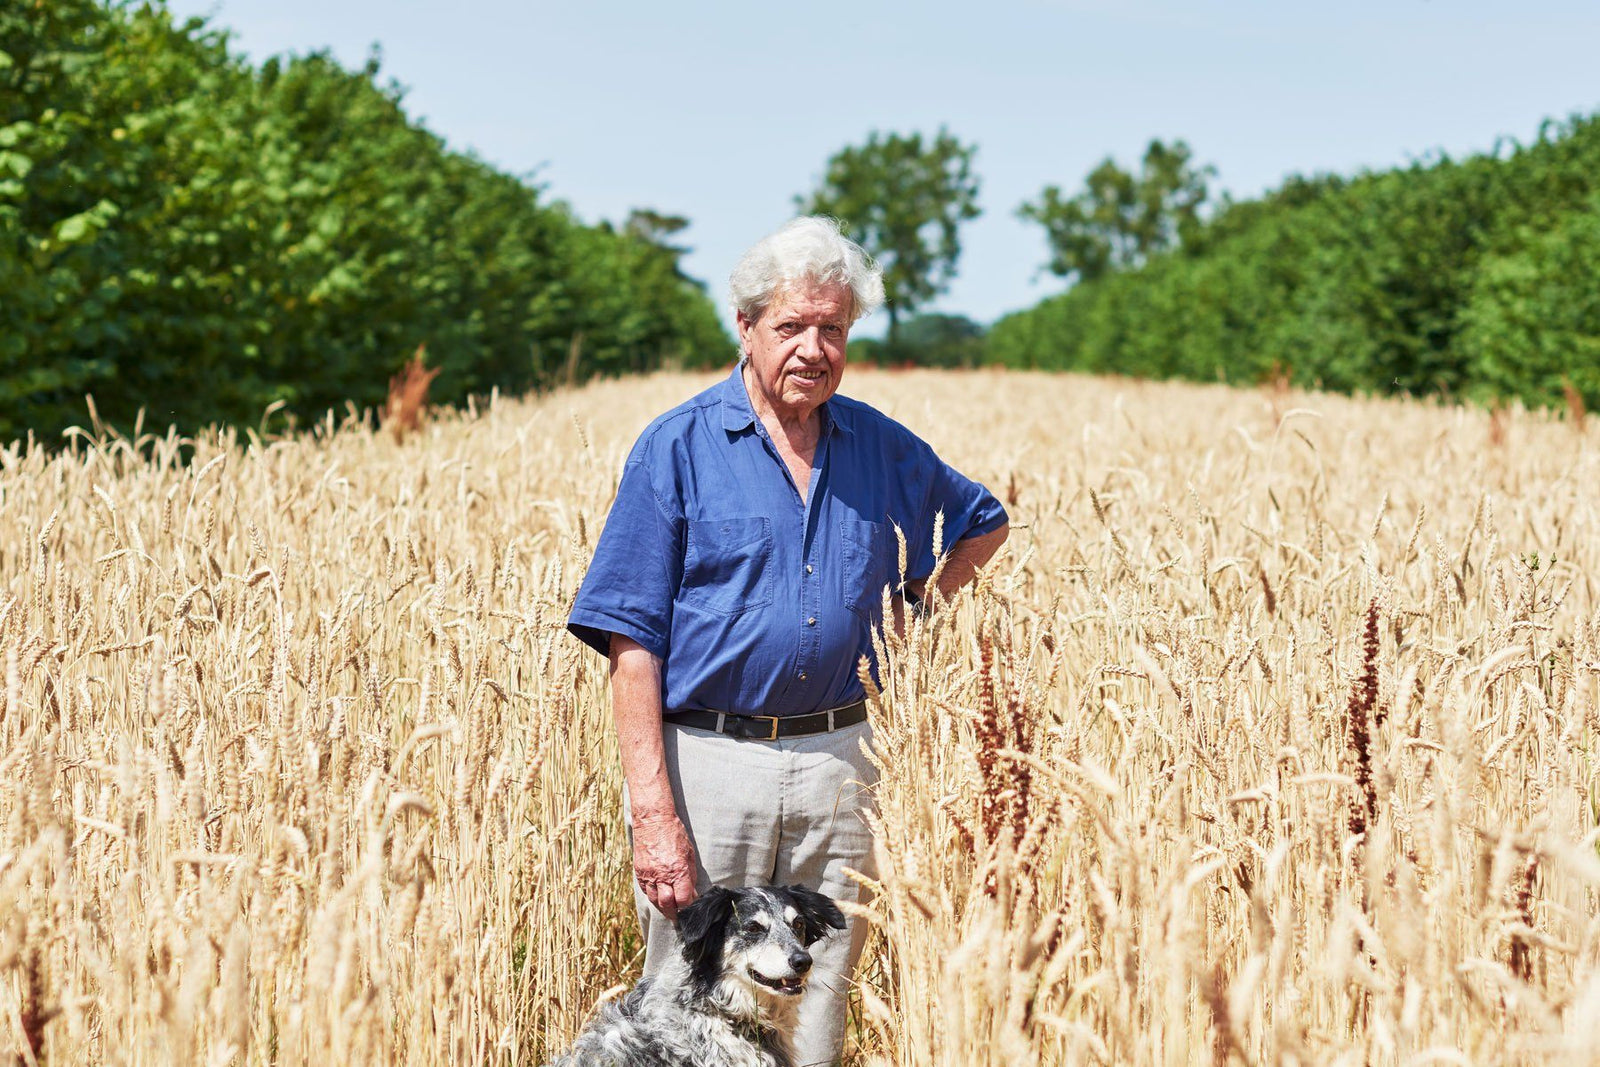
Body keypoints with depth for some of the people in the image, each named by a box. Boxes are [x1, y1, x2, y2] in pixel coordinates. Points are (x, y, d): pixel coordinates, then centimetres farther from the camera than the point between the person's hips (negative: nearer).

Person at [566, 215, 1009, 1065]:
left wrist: (914, 608, 9)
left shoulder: (880, 449, 9)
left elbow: (983, 525, 29)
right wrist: (653, 812, -16)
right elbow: (633, 643, -8)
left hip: (836, 766, 4)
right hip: (706, 764, -3)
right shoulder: (677, 448, -3)